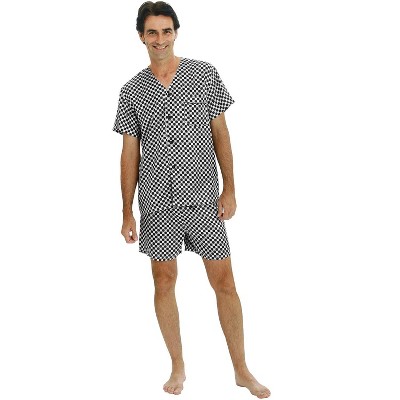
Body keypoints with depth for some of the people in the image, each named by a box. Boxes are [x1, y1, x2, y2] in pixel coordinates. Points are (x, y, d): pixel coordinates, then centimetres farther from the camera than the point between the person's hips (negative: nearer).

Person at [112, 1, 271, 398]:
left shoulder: (204, 74, 1)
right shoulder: (132, 91, 3)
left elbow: (220, 133, 3)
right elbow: (130, 152, 5)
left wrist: (229, 189, -2)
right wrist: (127, 212, 4)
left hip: (203, 199, -1)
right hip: (157, 202, 1)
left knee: (224, 282, 2)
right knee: (164, 281, 8)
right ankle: (178, 367, 24)